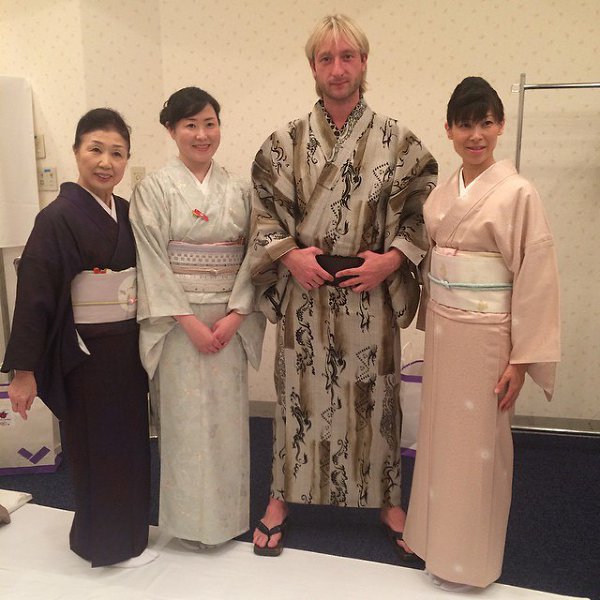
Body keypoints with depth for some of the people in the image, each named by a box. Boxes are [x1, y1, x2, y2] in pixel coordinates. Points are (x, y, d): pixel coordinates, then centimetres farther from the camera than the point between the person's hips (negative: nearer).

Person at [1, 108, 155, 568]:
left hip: (128, 348, 6)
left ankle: (129, 527, 38)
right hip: (86, 352, -6)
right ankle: (110, 545, 28)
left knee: (131, 442, 17)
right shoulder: (59, 218, -14)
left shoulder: (128, 213, 5)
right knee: (99, 448, 7)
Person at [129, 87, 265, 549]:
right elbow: (154, 262, -8)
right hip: (178, 321, -3)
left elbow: (251, 255, 3)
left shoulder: (238, 190, 7)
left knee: (229, 417, 10)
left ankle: (229, 514, 28)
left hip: (230, 321, 3)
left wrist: (234, 314, -8)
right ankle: (192, 520, 23)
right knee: (186, 419, 4)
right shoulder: (155, 188, -3)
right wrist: (190, 321, -13)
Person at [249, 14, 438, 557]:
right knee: (300, 393, 11)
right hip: (304, 294, 1)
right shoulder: (285, 143, 2)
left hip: (371, 296, 0)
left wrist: (391, 259, -12)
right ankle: (283, 498, 31)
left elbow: (424, 213, 2)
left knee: (374, 396, 11)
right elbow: (263, 212, 5)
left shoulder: (397, 141, 0)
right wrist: (289, 254, -11)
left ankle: (387, 503, 32)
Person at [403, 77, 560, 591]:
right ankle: (436, 536, 37)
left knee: (477, 447, 7)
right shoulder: (442, 194, 6)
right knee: (441, 438, 17)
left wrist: (522, 359, -14)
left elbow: (536, 279, -13)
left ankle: (469, 559, 27)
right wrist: (434, 329, 12)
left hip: (486, 336, -6)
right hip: (442, 332, 6)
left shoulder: (518, 194, -12)